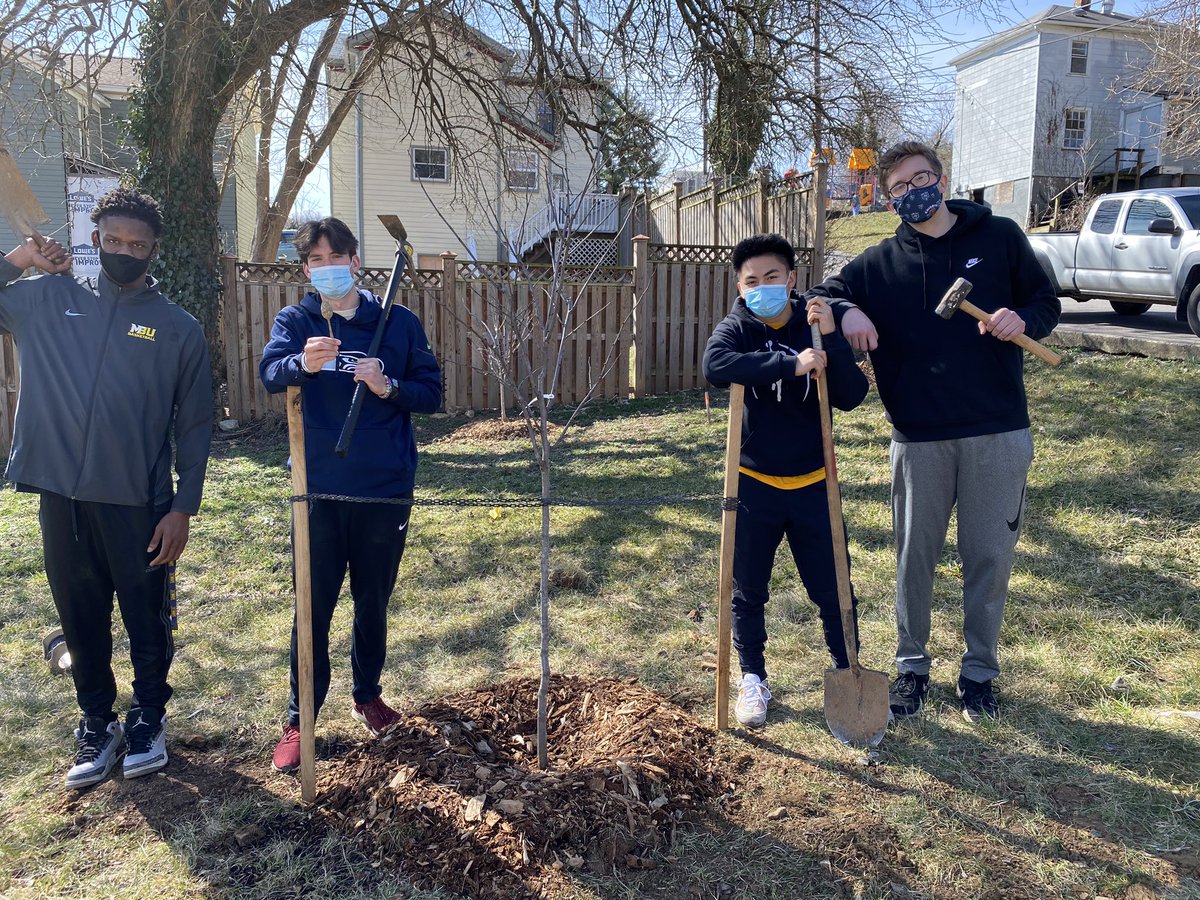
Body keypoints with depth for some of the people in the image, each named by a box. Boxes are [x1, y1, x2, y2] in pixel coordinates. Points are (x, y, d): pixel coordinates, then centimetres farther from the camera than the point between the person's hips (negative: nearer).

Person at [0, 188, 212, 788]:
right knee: (81, 621, 14)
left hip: (139, 504, -2)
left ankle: (148, 716, 31)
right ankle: (97, 723, 33)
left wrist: (184, 508, -6)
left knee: (147, 620, 10)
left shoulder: (178, 328, -1)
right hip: (62, 498, 2)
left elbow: (194, 426, 0)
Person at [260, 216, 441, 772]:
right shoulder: (295, 322, 0)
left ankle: (368, 694, 36)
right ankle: (299, 721, 18)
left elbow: (432, 393, 1)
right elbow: (270, 372, -20)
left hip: (386, 489, 1)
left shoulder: (399, 323, 2)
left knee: (373, 601, 15)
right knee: (313, 607, 5)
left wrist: (389, 387, -19)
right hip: (319, 490, -1)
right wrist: (302, 363, -43)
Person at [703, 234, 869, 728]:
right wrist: (791, 364, -34)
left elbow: (851, 397, -10)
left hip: (812, 483, 1)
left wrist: (831, 339, -21)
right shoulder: (736, 328, -5)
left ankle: (848, 673, 29)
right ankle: (753, 679, 30)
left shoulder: (815, 328, -1)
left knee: (832, 589, 9)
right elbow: (715, 365, -30)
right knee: (748, 593, 11)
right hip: (753, 485, 0)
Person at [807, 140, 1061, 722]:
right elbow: (821, 296, 8)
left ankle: (980, 670, 27)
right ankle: (912, 666, 28)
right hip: (918, 438, 1)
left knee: (990, 557, 8)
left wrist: (1023, 320, -14)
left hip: (998, 433, 0)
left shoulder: (1000, 238, 3)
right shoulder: (880, 263, 5)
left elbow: (1047, 302, 9)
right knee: (914, 558, 10)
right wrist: (846, 311, -15)